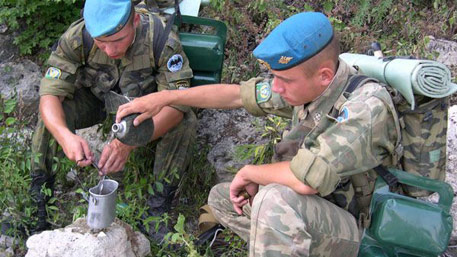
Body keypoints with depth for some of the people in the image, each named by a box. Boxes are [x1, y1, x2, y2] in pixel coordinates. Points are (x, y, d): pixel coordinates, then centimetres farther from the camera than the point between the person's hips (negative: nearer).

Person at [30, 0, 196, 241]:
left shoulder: (162, 39, -34)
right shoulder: (76, 38, -29)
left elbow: (176, 104, -35)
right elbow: (50, 94, -29)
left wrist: (129, 141, -51)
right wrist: (64, 135, -52)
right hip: (96, 98, 1)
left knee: (185, 122, -30)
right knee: (52, 115, -26)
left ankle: (159, 207, -16)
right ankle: (38, 198, -8)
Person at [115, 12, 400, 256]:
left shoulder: (367, 106, -30)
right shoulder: (306, 86, -6)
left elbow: (305, 180, -37)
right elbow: (236, 94, 2)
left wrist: (249, 173, -18)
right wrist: (165, 97, -1)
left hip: (354, 231, -8)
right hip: (307, 211, 8)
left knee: (276, 198, -35)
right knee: (221, 197, 13)